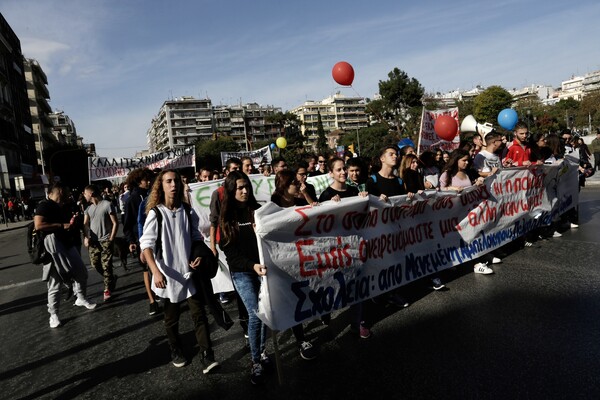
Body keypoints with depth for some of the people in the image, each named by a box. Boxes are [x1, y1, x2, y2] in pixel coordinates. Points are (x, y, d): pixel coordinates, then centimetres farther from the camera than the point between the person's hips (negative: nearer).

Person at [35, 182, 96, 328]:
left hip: (67, 244, 9)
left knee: (82, 273, 15)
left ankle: (81, 299, 35)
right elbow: (38, 225, -24)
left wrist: (72, 222, 7)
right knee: (55, 282, -1)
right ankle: (53, 314, 11)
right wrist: (61, 225, -18)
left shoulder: (63, 207, 18)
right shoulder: (44, 205, -10)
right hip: (53, 246, -8)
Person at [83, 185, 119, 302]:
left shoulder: (107, 205, -7)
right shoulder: (88, 208, 13)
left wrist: (111, 239, -11)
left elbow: (115, 223, -7)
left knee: (106, 265, -4)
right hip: (93, 241, 6)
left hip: (105, 241, -6)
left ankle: (107, 289, 9)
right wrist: (86, 237, -11)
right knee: (95, 264, 6)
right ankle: (111, 278, 29)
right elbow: (85, 224, 6)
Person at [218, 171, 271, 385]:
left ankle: (263, 353, 27)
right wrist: (252, 265, -20)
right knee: (255, 315, -7)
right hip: (242, 272, -2)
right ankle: (256, 363, 10)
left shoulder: (258, 210, 4)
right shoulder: (226, 218, 1)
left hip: (264, 267, 2)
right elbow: (230, 252, -5)